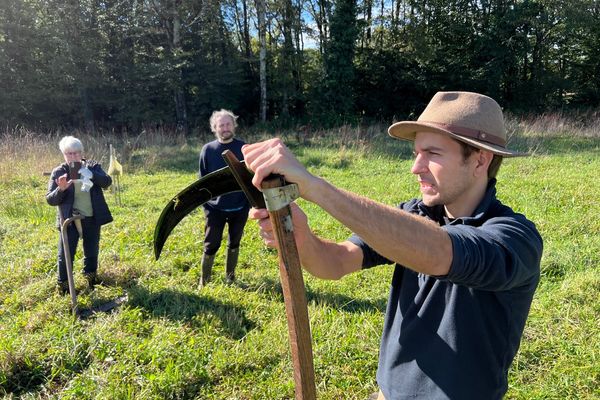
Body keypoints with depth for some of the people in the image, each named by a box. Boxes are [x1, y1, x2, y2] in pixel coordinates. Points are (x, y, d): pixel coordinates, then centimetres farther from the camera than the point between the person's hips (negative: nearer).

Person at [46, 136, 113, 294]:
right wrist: (61, 189, -28)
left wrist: (90, 173, -30)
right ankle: (63, 286, 19)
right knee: (65, 255, 2)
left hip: (92, 219, 2)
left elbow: (107, 182, -15)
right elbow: (50, 199, -7)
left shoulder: (92, 166, 1)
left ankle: (91, 280, 37)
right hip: (70, 220, -2)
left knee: (92, 252, 17)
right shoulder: (58, 172, -5)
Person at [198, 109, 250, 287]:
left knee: (234, 244, 15)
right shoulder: (208, 149, -2)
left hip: (240, 208, 1)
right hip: (215, 208, -1)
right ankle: (204, 282, 17)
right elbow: (202, 179, 4)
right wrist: (204, 204, -2)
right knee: (211, 246, 2)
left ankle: (230, 278, 31)